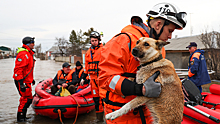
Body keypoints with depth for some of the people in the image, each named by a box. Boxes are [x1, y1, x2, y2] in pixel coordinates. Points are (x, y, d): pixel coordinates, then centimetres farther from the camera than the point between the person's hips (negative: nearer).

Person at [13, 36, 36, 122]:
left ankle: (23, 116, 26)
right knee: (27, 98, -7)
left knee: (28, 98, 14)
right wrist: (21, 83, -27)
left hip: (26, 80, 10)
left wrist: (31, 79, 27)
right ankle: (20, 117, 6)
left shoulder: (29, 53, 17)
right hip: (22, 81, -10)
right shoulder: (23, 53, -17)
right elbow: (18, 69, -23)